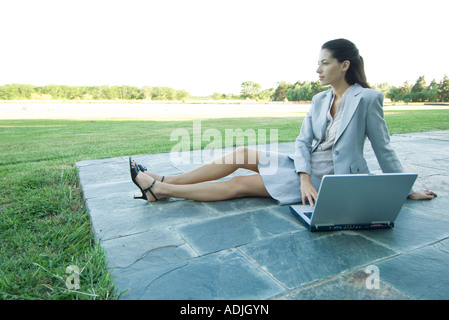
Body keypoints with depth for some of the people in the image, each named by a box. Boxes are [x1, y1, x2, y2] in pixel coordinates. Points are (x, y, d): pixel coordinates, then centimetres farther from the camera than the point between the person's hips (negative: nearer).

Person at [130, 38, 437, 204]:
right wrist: (304, 178, -16)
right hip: (306, 168, 6)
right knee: (241, 154, -9)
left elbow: (384, 148, -3)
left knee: (241, 184, -16)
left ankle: (160, 190, -8)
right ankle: (162, 182, -3)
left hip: (329, 179, -6)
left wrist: (407, 190, 3)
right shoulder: (319, 100, 8)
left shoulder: (366, 99, -11)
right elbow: (303, 142, 0)